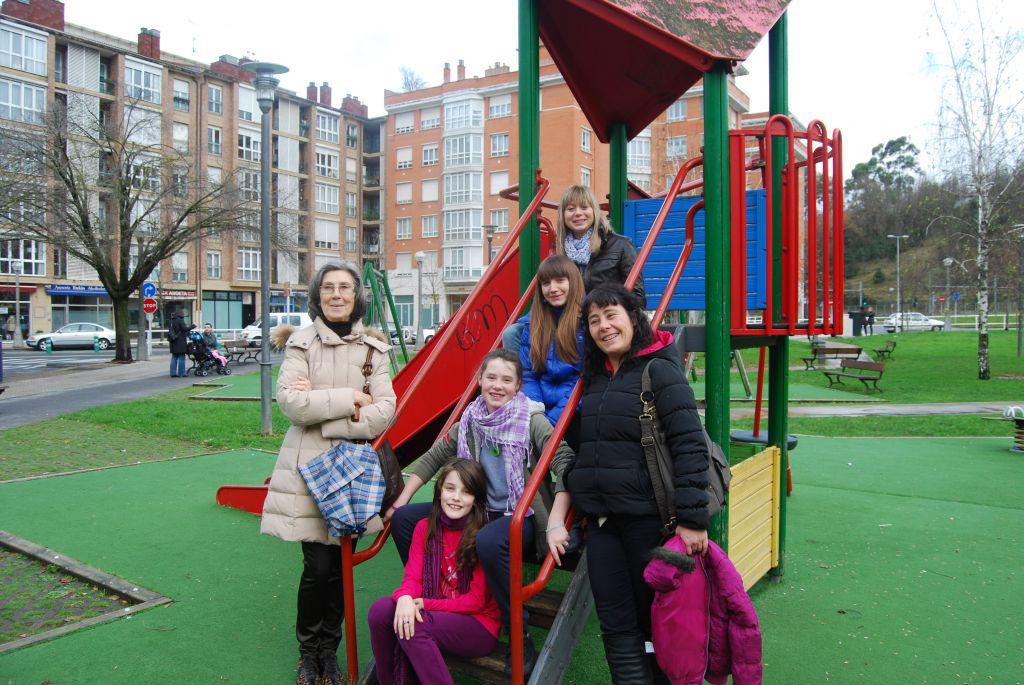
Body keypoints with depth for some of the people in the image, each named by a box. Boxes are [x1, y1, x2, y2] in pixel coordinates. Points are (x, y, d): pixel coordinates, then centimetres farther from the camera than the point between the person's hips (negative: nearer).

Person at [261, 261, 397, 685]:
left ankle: (329, 649, 25)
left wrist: (323, 413, -14)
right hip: (309, 464, -2)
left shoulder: (374, 348, 5)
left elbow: (385, 409, -5)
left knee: (341, 564, 6)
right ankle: (308, 649, 19)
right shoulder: (301, 343, 0)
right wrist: (350, 399, -12)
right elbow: (291, 401, -12)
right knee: (318, 565, -4)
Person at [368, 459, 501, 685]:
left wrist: (426, 604, -16)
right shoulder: (425, 528, 3)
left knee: (414, 626, -30)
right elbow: (413, 577, -3)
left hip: (479, 626, -5)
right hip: (432, 614, 5)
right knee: (381, 609, -19)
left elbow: (477, 600, -12)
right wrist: (405, 598, -26)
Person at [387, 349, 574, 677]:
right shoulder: (470, 420, 2)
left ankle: (520, 638, -20)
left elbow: (566, 465, -22)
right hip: (480, 512, 6)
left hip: (522, 516, -6)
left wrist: (556, 523, -31)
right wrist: (401, 500, 3)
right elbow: (433, 458, 9)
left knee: (488, 542, -39)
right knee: (403, 519, -2)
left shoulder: (532, 420, -13)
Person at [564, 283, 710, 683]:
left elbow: (690, 448, -15)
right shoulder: (596, 378, 12)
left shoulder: (659, 371, -9)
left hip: (647, 519, -6)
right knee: (617, 628, 8)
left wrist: (692, 519, -19)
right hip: (601, 521, 6)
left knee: (655, 620, 9)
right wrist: (571, 487, 19)